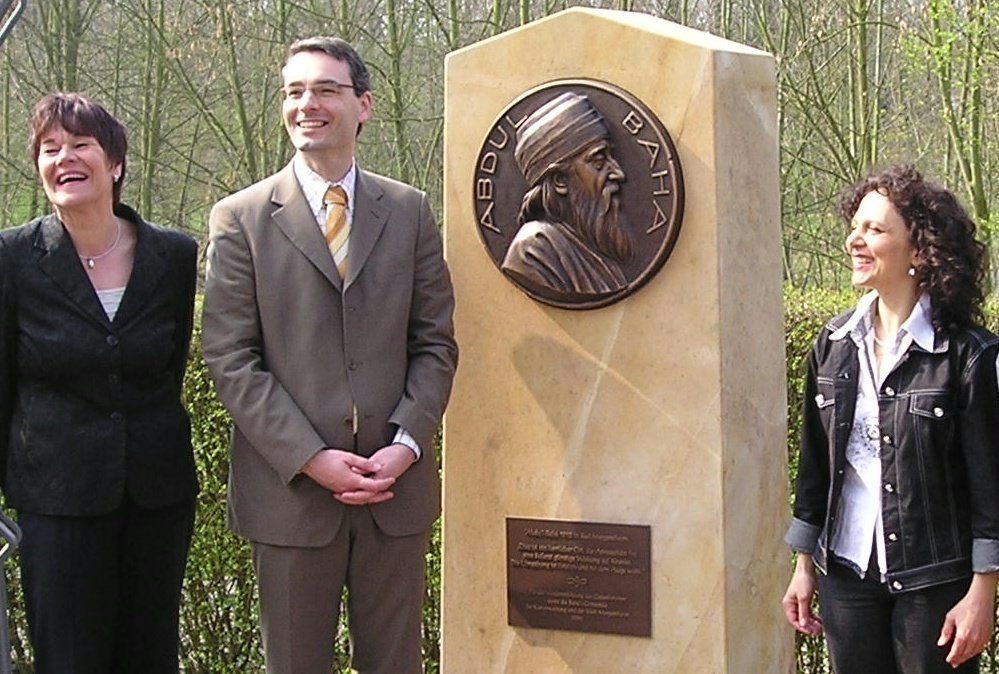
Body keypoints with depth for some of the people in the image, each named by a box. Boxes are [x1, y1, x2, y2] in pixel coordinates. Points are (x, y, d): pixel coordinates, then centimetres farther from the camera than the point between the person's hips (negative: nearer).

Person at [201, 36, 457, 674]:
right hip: (289, 487, -2)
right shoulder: (240, 219, -1)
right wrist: (312, 459, -13)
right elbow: (230, 359, -6)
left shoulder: (409, 211, 6)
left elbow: (435, 343, 6)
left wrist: (406, 445, -8)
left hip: (396, 482, 2)